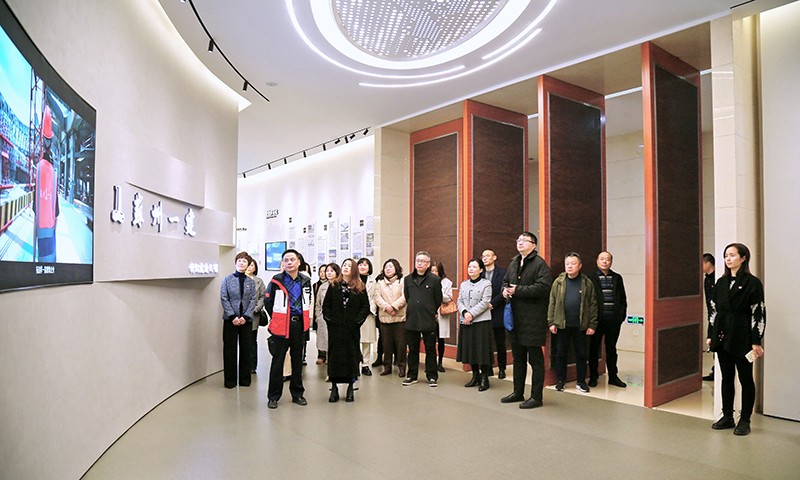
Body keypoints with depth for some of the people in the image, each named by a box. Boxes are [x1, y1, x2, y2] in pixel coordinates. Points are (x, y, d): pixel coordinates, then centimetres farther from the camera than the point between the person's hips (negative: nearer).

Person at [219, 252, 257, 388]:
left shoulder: (251, 282, 5)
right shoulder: (227, 279, 0)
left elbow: (253, 300, 1)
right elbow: (224, 299, -5)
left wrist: (245, 316, -12)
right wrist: (233, 316, -14)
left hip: (246, 320, 2)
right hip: (230, 319, -2)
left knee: (246, 349, 7)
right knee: (229, 350, 4)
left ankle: (245, 379, 18)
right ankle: (230, 380, 14)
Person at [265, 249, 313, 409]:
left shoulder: (305, 281, 4)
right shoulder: (276, 281, -8)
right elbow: (268, 302, 0)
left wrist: (305, 318, 11)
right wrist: (276, 319, 4)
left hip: (299, 324, 4)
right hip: (281, 325, -3)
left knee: (298, 360, 12)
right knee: (277, 361, 3)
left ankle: (297, 393, 25)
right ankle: (273, 396, 15)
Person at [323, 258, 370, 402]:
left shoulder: (360, 288, 5)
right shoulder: (334, 286, 7)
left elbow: (366, 306, 3)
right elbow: (326, 305, 7)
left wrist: (358, 320, -7)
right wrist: (329, 319, -4)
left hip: (352, 329, 0)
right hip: (335, 328, 1)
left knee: (352, 355, 3)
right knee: (334, 355, 2)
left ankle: (350, 388, 13)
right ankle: (334, 388, 10)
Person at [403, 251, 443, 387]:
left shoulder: (435, 280, -4)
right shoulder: (408, 279, 7)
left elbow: (438, 300, 2)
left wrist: (430, 312, 9)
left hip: (428, 320, -3)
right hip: (411, 319, 3)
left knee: (430, 349, 6)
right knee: (412, 349, 12)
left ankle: (432, 376, 16)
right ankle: (412, 375, 22)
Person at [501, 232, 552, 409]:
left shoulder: (540, 263, -11)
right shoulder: (513, 262, 13)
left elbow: (543, 286, -23)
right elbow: (505, 281, 23)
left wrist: (518, 290, -20)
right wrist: (505, 289, 0)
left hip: (533, 318, -8)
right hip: (515, 316, 8)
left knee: (535, 359, 2)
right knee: (518, 358, 18)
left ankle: (536, 397, 13)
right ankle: (518, 393, 31)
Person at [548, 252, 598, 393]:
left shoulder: (587, 283, 0)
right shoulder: (558, 282, 1)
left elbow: (593, 305, 0)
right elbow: (552, 303, 1)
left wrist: (592, 324, -4)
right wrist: (551, 322, -4)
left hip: (580, 326, 0)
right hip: (561, 324, 0)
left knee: (581, 354, 10)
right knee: (560, 354, 8)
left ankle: (581, 382, 23)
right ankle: (560, 381, 21)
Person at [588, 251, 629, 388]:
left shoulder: (617, 278, 10)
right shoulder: (591, 278, -2)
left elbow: (623, 298, 12)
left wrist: (622, 315, 4)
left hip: (614, 320, 3)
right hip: (597, 319, -3)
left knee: (611, 348, 13)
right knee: (594, 348, 6)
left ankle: (613, 376, 23)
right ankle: (593, 377, 17)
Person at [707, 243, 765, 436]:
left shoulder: (752, 283, -7)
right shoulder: (721, 283, 9)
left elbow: (758, 313, -10)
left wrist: (756, 342, -13)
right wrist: (710, 335, 10)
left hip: (742, 338, -5)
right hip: (722, 337, 5)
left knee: (745, 379, 6)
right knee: (726, 378, 12)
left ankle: (745, 420, 16)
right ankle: (727, 417, 21)